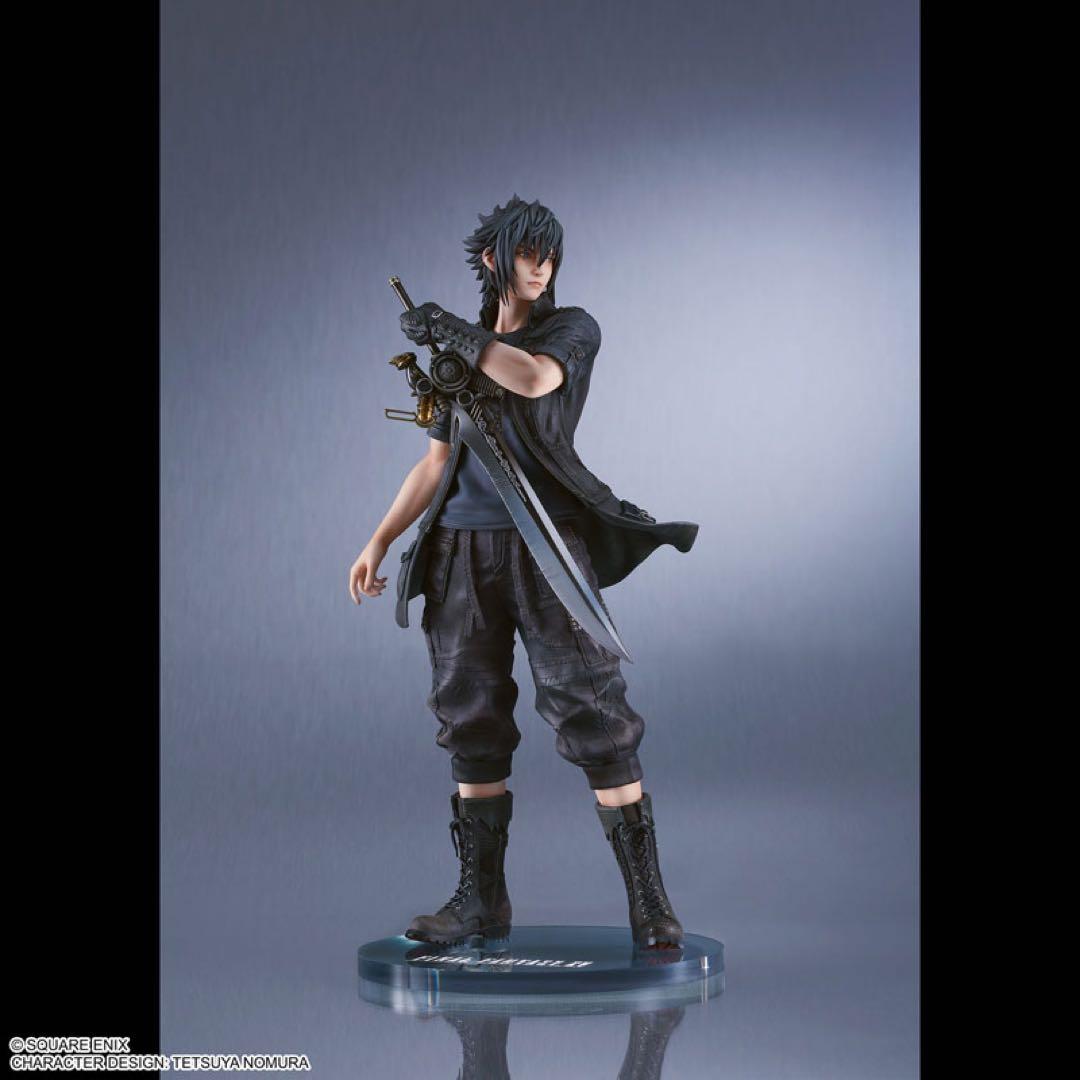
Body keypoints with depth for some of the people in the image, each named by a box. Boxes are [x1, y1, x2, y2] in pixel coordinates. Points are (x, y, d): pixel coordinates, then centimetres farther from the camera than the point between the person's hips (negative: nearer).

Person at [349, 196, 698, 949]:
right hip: (465, 550, 5)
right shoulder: (463, 355, 18)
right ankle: (482, 900, 15)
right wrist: (379, 541, 10)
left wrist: (450, 333, -8)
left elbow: (533, 379, -19)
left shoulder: (574, 329, 4)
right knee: (472, 724, 6)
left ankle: (649, 903, -4)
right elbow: (436, 464, 20)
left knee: (595, 717, -9)